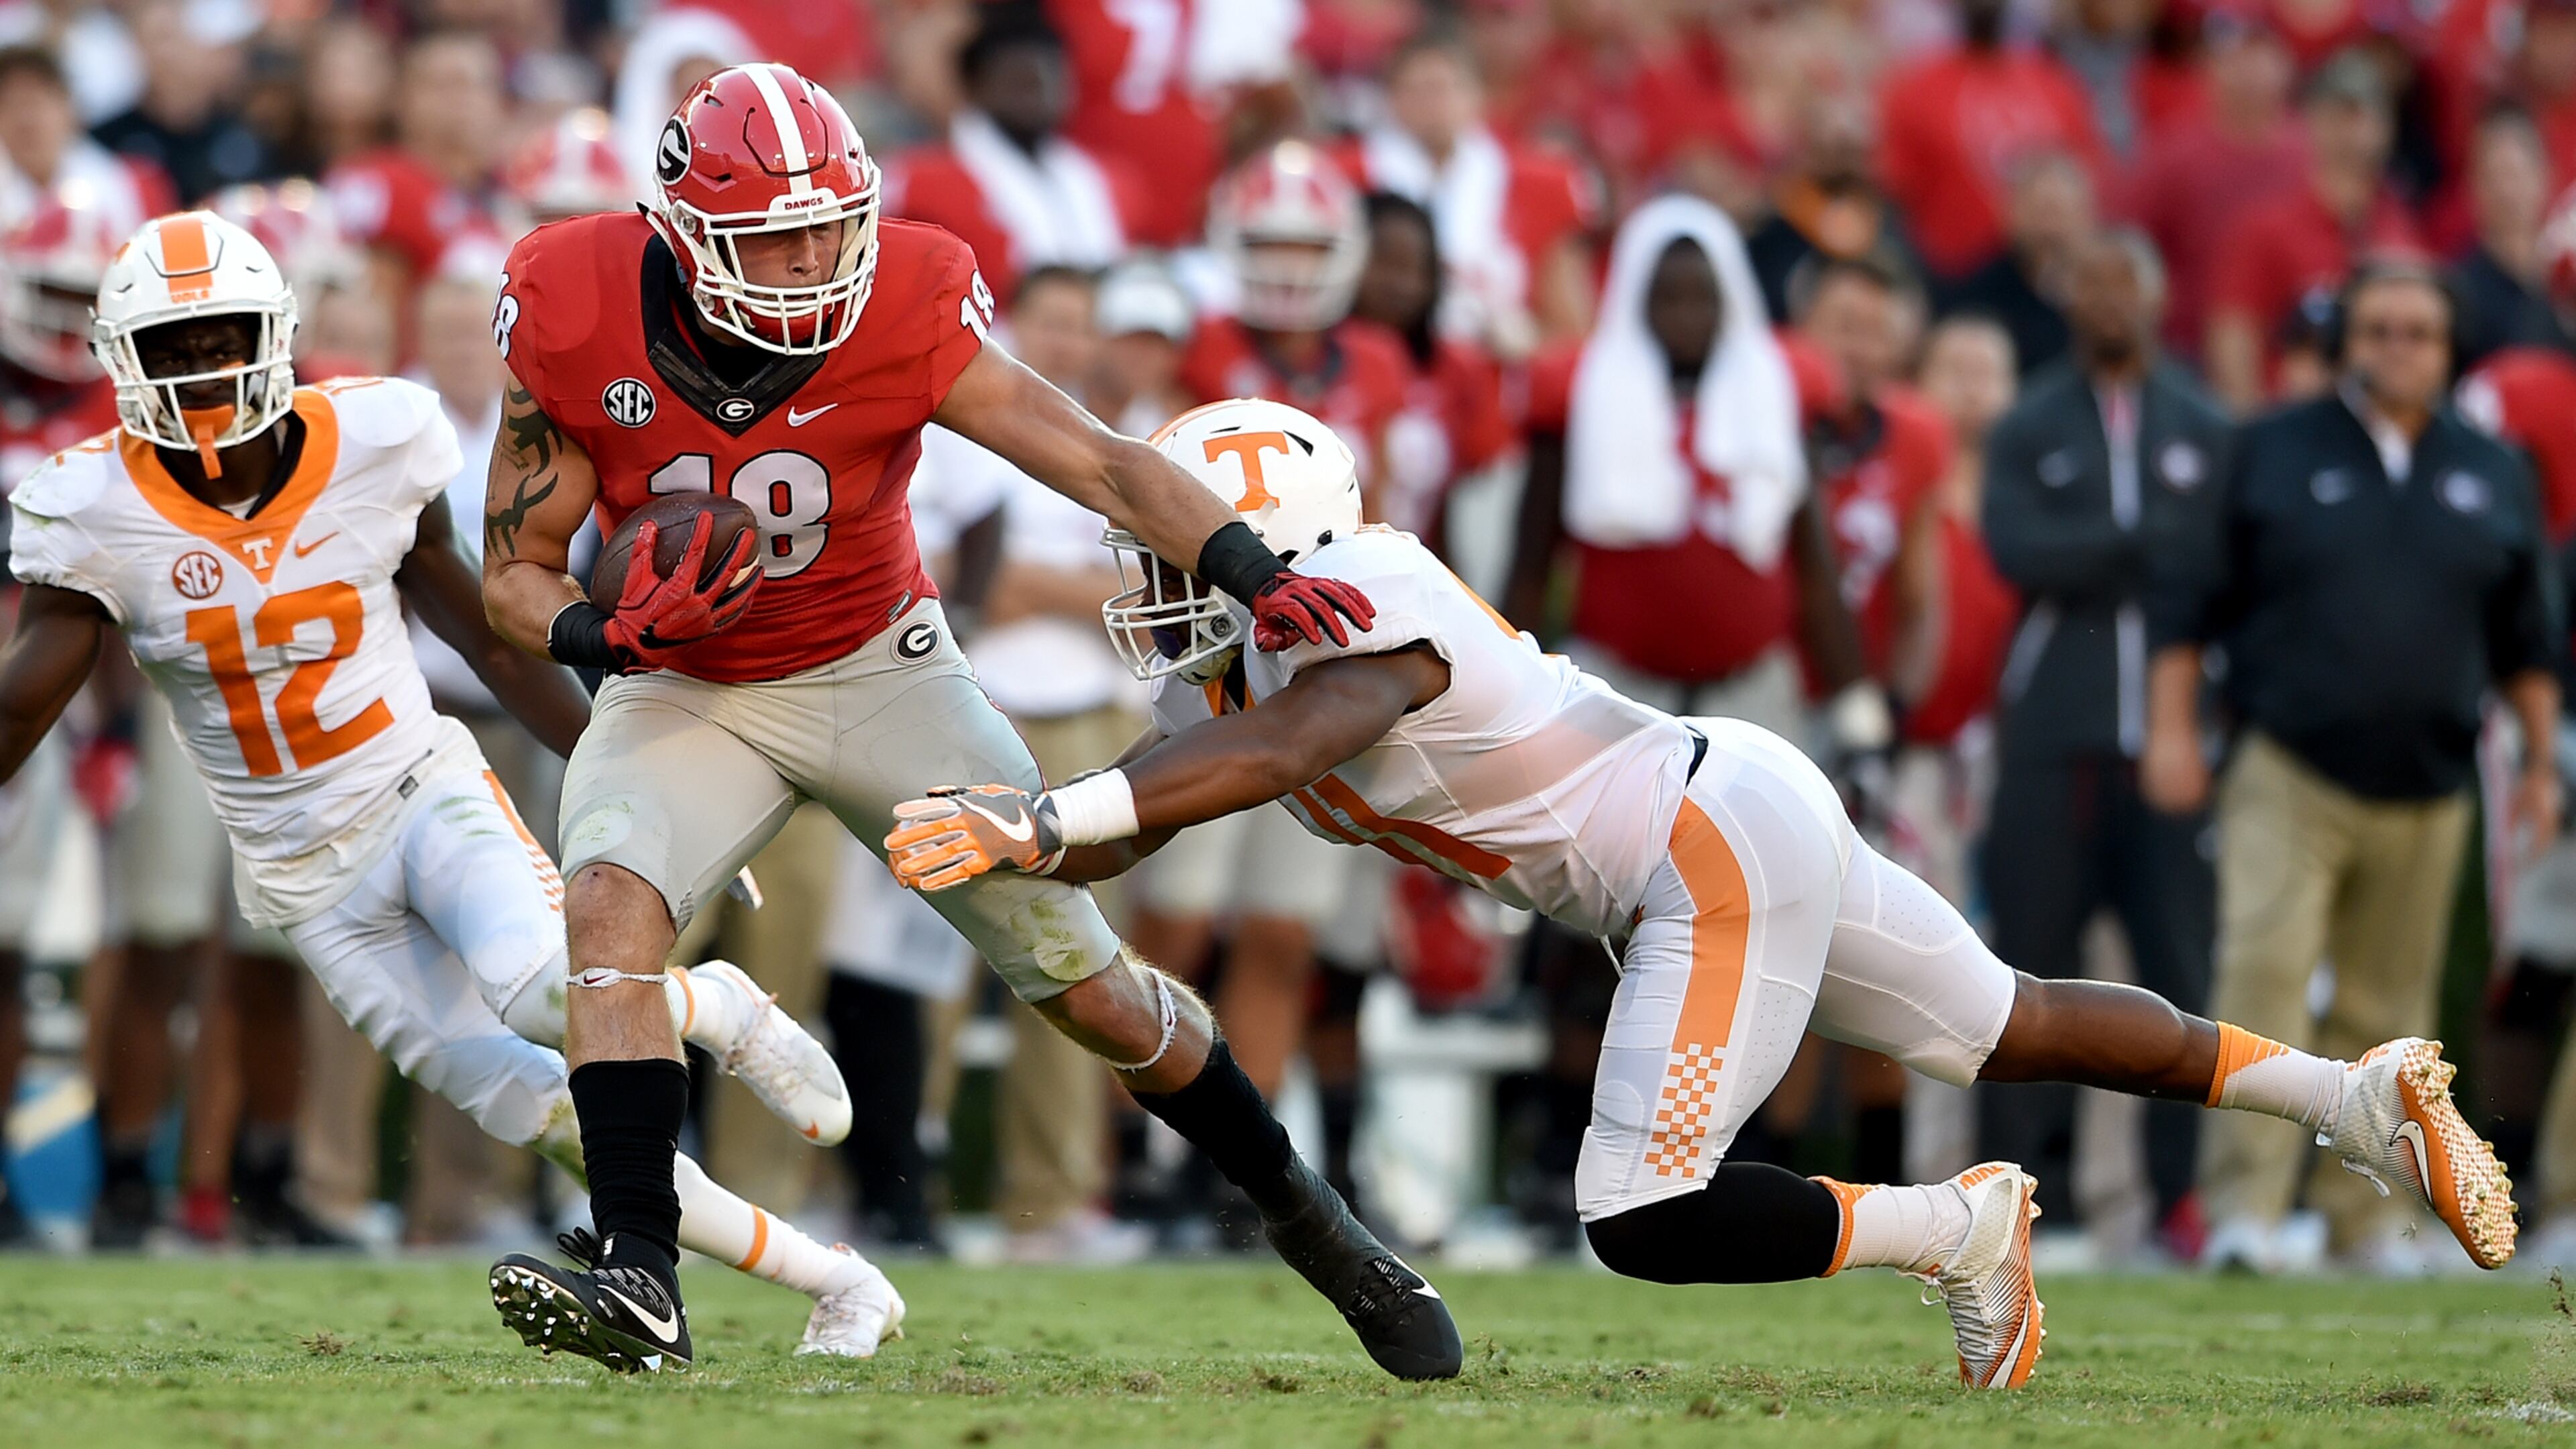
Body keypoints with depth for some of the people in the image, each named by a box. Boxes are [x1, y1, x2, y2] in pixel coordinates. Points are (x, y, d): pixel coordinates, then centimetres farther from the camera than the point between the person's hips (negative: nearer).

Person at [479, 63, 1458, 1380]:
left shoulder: (903, 310, -24)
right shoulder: (575, 320, -22)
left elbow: (1102, 465, -26)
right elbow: (516, 571, -11)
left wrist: (1252, 571, -43)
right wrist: (608, 636, -33)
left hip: (876, 668, 0)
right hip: (688, 692, 0)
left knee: (1089, 986, 2)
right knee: (610, 907, -29)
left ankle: (1307, 1219, 24)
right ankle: (640, 1282, -31)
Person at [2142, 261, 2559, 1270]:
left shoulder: (2493, 475, 12)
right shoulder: (2273, 453, 4)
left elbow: (2526, 640, 18)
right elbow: (2190, 603, 3)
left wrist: (2541, 761, 15)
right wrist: (2170, 729, -5)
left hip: (2425, 796, 3)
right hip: (2288, 775, -3)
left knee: (2385, 1008, 7)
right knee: (2263, 972, -17)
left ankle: (2362, 1216, 15)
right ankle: (2246, 1206, -19)